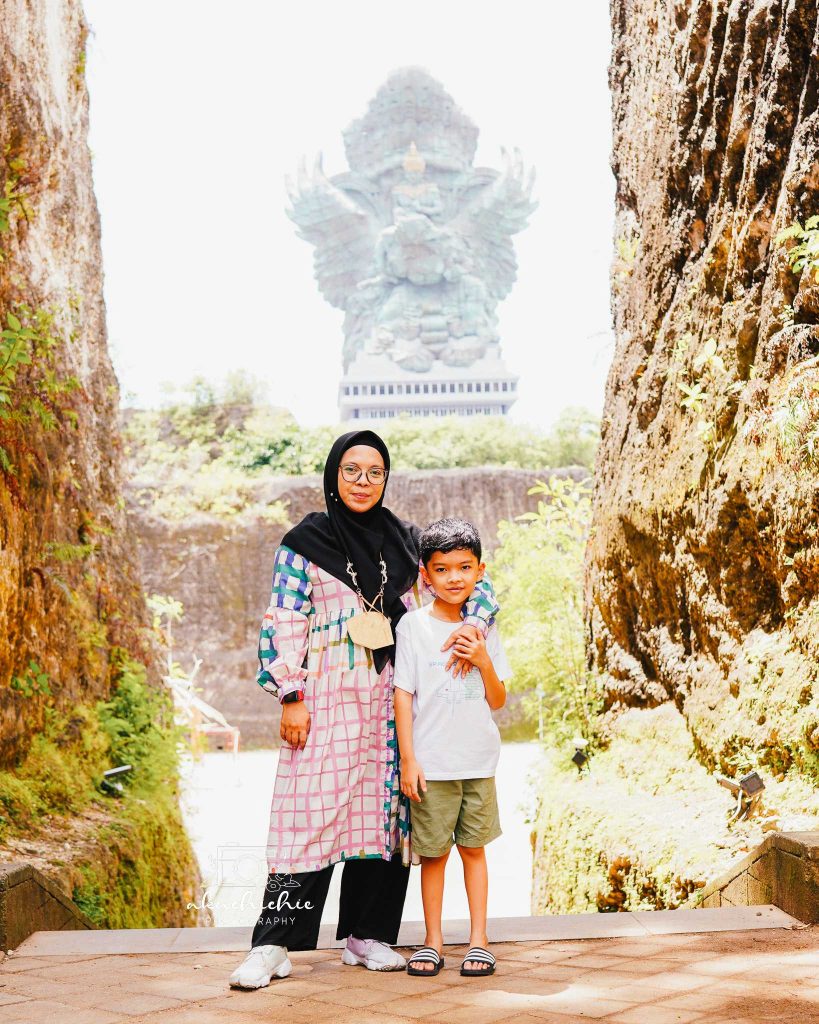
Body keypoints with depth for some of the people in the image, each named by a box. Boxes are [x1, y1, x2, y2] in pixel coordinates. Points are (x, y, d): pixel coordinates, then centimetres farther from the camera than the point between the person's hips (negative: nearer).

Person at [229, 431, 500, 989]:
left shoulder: (407, 543, 11)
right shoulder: (306, 542, 3)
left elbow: (475, 586, 13)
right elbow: (286, 625, -1)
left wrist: (470, 625, -8)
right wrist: (291, 698, -9)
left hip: (391, 702, 4)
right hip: (328, 701, -4)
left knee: (384, 811, 4)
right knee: (313, 813, -9)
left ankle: (368, 934, 15)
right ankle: (272, 945, -5)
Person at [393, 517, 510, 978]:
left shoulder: (483, 629, 7)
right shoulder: (413, 625, -3)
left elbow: (497, 701, 9)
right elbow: (403, 695, -3)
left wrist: (484, 661, -10)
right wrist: (408, 759, -8)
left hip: (479, 762, 2)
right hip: (432, 763, -2)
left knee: (474, 847, 9)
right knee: (434, 853, 4)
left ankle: (479, 939, 17)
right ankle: (433, 941, 16)